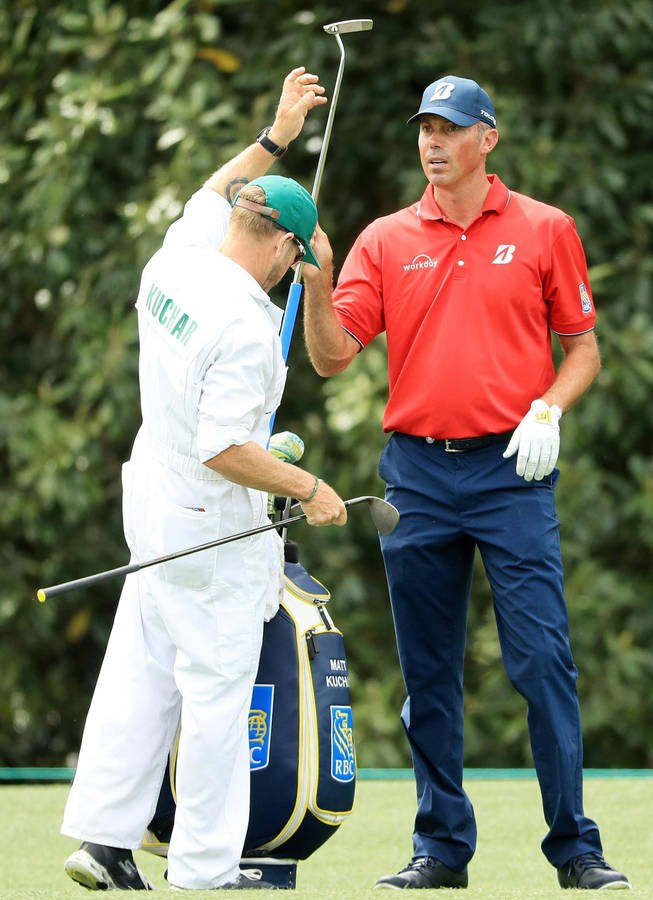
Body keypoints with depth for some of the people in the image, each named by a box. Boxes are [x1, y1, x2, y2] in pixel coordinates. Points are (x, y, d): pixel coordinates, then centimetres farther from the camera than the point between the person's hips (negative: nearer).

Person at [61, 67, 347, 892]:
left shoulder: (172, 264, 0)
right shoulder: (245, 326, -24)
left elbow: (212, 195, 23)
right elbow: (223, 449, -26)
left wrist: (276, 136, 22)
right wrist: (310, 490, -15)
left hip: (154, 509, 8)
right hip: (215, 532, -8)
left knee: (141, 672, 12)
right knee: (217, 693, -1)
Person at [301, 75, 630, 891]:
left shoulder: (544, 230, 4)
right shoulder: (386, 240, 8)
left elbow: (583, 346, 7)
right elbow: (332, 356, 2)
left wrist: (549, 410, -10)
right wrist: (316, 280, -14)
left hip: (512, 470, -2)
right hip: (417, 475, 2)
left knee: (542, 660, -8)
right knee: (429, 672, 6)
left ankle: (574, 847, -3)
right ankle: (441, 847, 13)